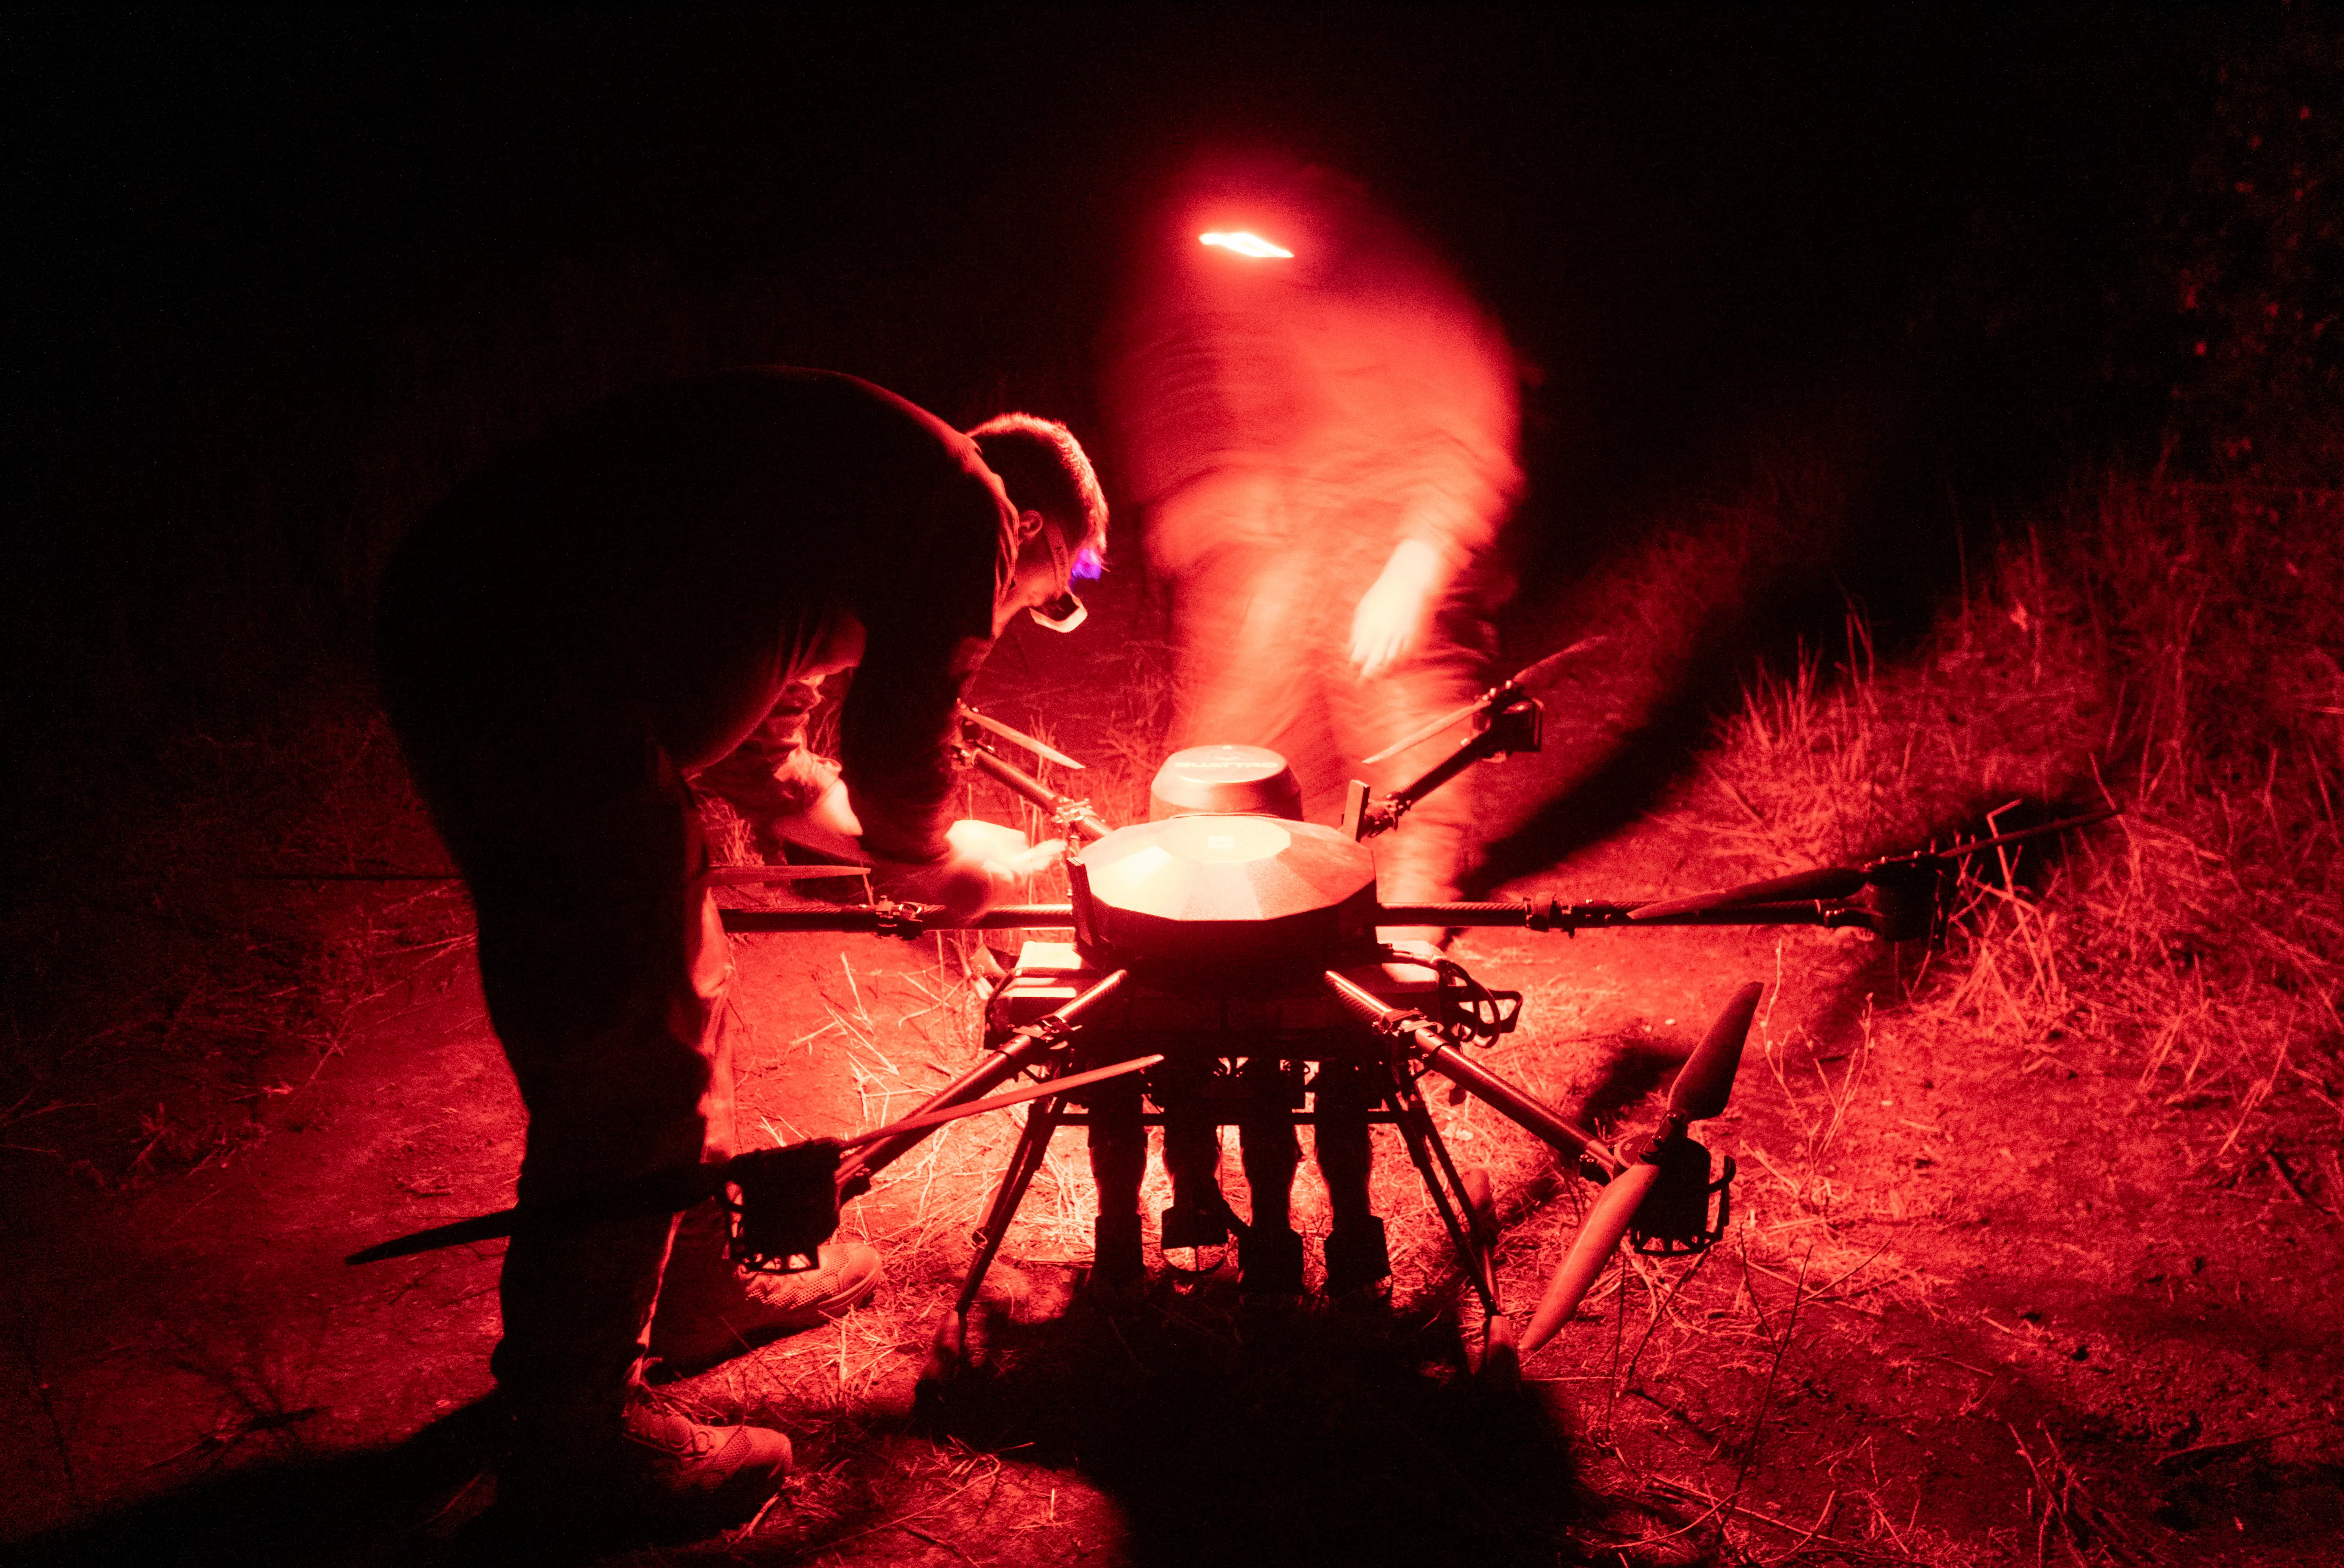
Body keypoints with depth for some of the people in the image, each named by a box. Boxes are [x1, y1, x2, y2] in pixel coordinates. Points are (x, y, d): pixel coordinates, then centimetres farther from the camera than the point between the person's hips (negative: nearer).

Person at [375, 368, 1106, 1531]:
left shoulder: (874, 462, 28)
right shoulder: (969, 510, -1)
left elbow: (768, 739, 33)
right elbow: (901, 752, -2)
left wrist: (908, 844, 34)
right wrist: (949, 865, 17)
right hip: (542, 690, -10)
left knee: (677, 998, 23)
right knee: (627, 1066, -1)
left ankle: (697, 1287, 40)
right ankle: (575, 1432, 12)